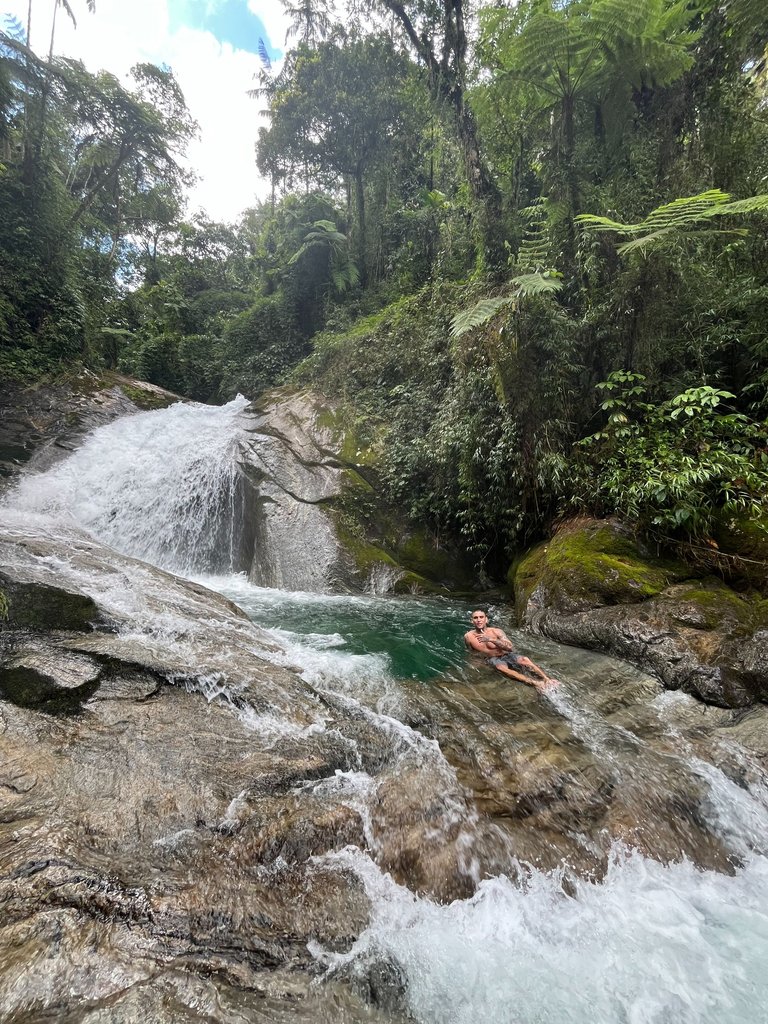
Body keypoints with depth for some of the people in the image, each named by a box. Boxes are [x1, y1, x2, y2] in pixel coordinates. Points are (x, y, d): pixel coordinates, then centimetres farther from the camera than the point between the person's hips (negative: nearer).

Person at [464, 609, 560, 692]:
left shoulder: (496, 631, -7)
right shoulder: (468, 636, -9)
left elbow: (510, 647, -16)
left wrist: (491, 639, -28)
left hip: (506, 655, 2)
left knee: (524, 660, -30)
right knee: (501, 667, -38)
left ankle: (547, 680, -32)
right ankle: (534, 683, -47)